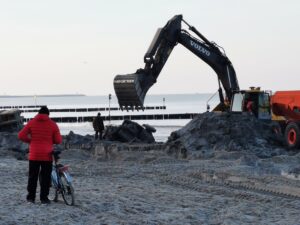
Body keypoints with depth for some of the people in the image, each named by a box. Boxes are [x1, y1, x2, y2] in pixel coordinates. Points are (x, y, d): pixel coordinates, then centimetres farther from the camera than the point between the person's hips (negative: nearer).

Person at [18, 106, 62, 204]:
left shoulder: (32, 122, 1)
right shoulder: (53, 124, -1)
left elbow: (21, 135, -5)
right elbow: (58, 140, -3)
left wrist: (30, 140, 11)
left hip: (34, 155, 1)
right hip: (47, 155, -1)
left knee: (32, 176, 10)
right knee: (46, 177, 6)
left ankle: (31, 197, 11)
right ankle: (44, 198, 5)